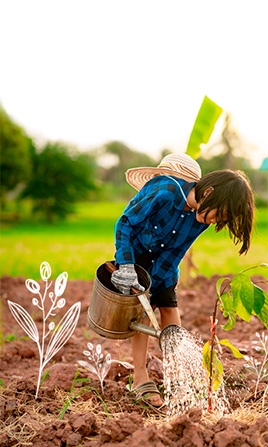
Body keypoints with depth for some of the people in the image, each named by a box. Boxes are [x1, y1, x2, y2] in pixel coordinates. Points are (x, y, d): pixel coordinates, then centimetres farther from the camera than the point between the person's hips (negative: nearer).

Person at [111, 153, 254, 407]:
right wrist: (126, 266, -32)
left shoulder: (202, 216, -20)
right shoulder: (165, 193, -38)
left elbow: (174, 254, -14)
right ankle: (140, 378, -4)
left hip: (163, 257, 4)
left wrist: (149, 286, -20)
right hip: (134, 250, -4)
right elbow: (124, 223, -26)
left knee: (169, 308, -3)